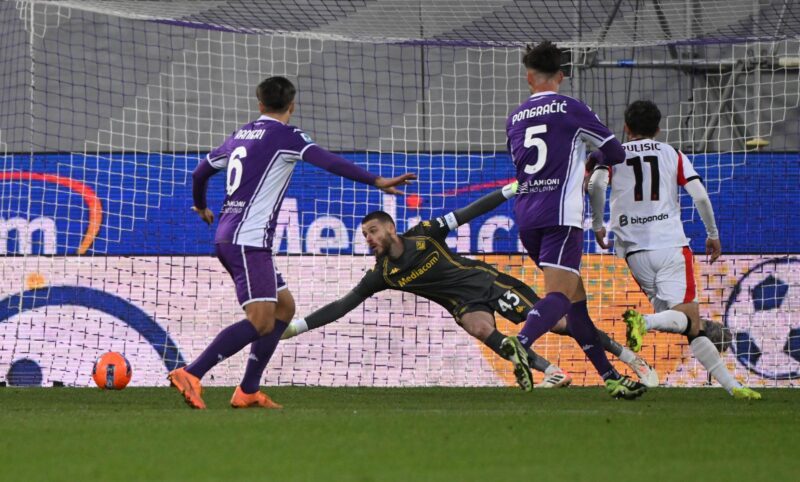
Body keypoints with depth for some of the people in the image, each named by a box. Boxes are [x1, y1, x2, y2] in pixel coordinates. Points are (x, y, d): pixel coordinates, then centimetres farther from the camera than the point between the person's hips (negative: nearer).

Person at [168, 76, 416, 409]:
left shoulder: (241, 135, 17)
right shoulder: (284, 135, -5)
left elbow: (201, 172, 28)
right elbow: (328, 162, -18)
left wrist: (201, 207, 47)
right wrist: (375, 181, -21)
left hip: (228, 238, 9)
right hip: (248, 241, -9)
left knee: (284, 307, 15)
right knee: (260, 322, -15)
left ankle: (248, 392, 11)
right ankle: (190, 375, -23)